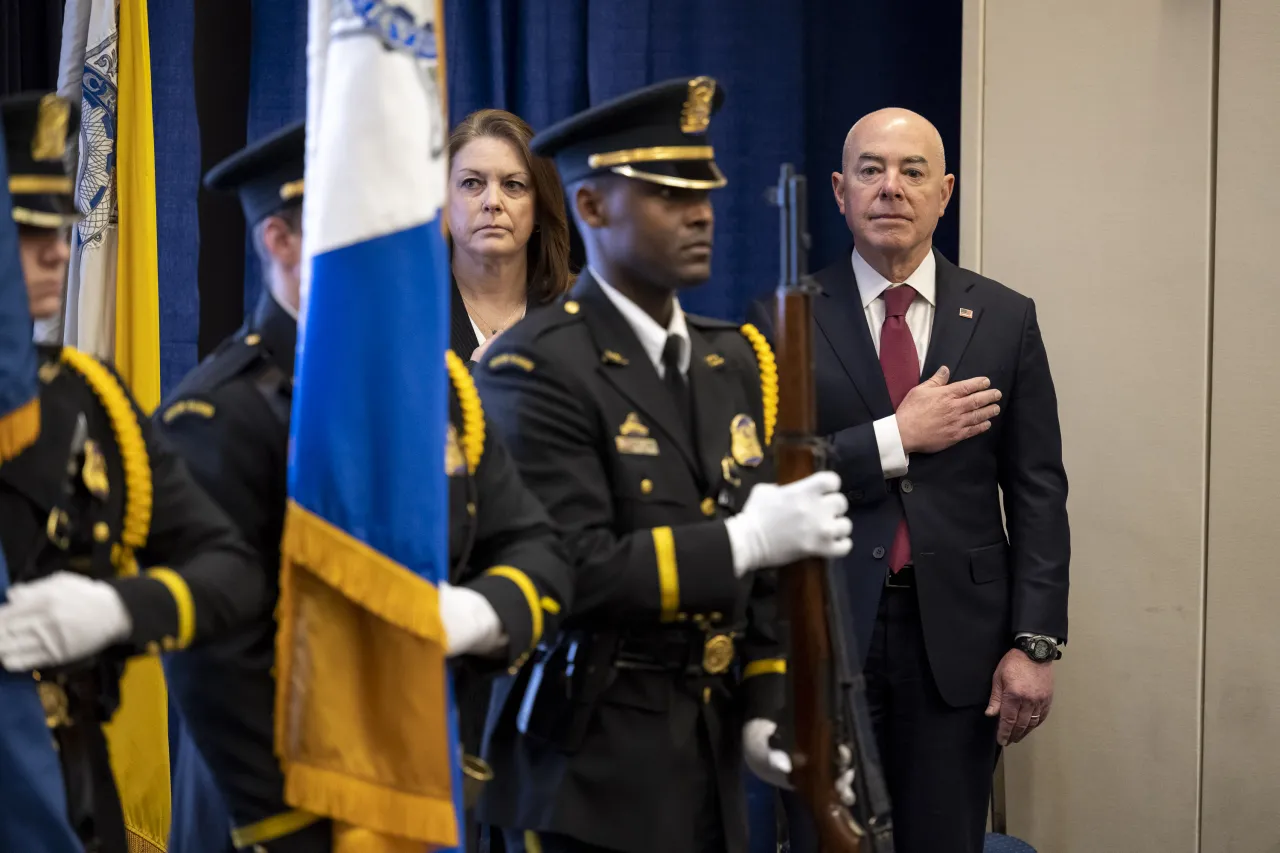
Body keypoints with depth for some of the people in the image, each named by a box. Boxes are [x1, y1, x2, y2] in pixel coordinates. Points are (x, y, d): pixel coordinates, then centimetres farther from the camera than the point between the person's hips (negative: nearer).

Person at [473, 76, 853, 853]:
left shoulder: (736, 362, 10)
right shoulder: (536, 371, -13)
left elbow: (761, 572, 11)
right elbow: (574, 571, -22)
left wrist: (765, 708, 1)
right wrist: (750, 537, -20)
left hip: (711, 767, 6)